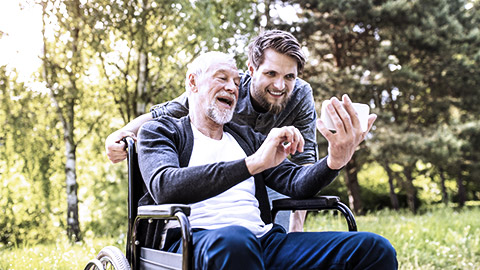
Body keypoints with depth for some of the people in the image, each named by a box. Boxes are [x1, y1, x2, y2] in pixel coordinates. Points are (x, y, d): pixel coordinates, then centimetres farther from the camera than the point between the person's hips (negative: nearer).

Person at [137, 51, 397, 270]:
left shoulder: (248, 137, 27)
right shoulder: (159, 131, 11)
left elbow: (295, 181, 12)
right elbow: (164, 187, -11)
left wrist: (335, 161, -12)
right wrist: (254, 162, -22)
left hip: (264, 239, 5)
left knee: (374, 248, -14)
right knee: (234, 240, -42)